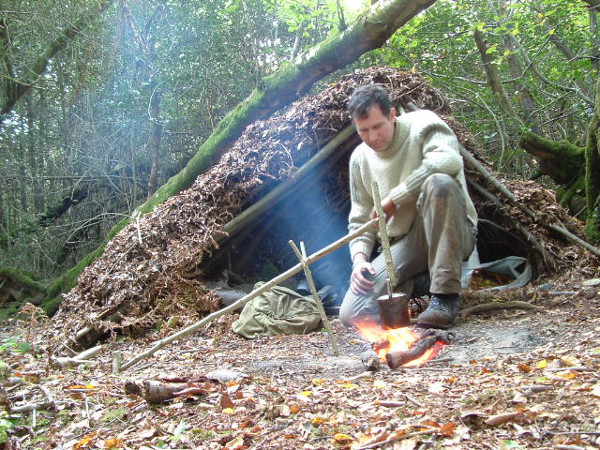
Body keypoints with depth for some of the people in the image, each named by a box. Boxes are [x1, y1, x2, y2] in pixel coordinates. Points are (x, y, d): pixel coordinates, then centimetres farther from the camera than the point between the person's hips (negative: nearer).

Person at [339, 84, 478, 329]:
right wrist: (359, 256, -8)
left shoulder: (421, 125, -7)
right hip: (402, 244, 4)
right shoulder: (359, 159, 7)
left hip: (451, 233, -3)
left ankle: (446, 295, -27)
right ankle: (415, 282, 11)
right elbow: (360, 220, 12)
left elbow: (449, 160, -30)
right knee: (352, 314, -15)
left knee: (439, 183, -37)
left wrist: (394, 198, -23)